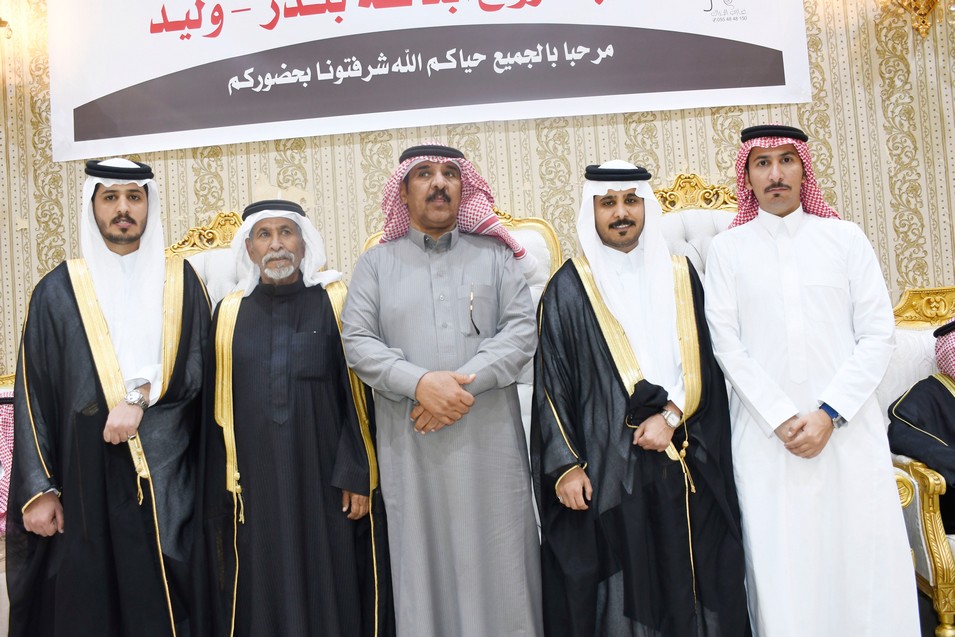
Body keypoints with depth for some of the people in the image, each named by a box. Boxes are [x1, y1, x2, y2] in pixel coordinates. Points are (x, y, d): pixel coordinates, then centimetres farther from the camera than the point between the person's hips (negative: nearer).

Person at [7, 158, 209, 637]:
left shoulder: (179, 281, 6)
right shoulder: (58, 291, 4)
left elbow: (199, 364, 0)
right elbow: (33, 394, 2)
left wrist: (141, 398, -16)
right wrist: (38, 489, -4)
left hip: (164, 474, 0)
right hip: (85, 474, 0)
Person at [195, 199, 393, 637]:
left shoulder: (337, 305, -1)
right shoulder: (230, 314, 6)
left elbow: (360, 396, -4)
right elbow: (219, 411, 9)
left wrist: (359, 476, -9)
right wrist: (219, 495, 7)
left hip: (325, 485, -2)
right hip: (254, 488, 2)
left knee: (331, 596, 6)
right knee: (261, 600, 10)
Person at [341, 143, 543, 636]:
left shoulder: (495, 255, 10)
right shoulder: (376, 263, 10)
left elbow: (522, 331, -1)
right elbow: (357, 341, 0)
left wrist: (465, 382, -14)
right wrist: (420, 383, -15)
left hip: (490, 441, 0)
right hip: (409, 444, 0)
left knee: (497, 565, 4)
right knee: (421, 564, 7)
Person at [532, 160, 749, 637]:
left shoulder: (679, 275, 10)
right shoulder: (569, 288, 0)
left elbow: (702, 363, 8)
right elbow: (551, 383, -3)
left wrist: (671, 415, -9)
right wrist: (566, 465, -10)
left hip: (686, 465, 3)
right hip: (607, 468, -3)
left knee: (690, 584, 8)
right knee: (622, 588, 2)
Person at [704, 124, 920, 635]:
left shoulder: (846, 237, 7)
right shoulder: (727, 248, 5)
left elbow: (878, 333, 2)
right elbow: (726, 344, 0)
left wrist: (829, 413, -8)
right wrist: (782, 418, -9)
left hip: (849, 429, 1)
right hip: (766, 435, -1)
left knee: (865, 559, 2)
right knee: (782, 566, 2)